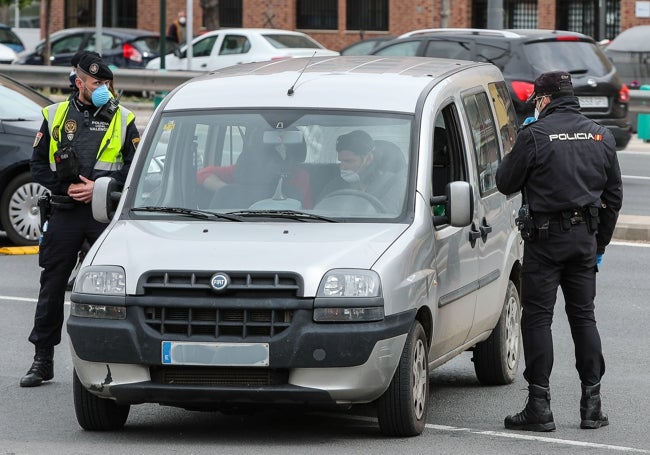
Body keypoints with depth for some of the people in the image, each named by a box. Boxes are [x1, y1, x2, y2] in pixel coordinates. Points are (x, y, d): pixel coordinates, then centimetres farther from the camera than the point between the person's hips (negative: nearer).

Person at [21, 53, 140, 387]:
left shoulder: (122, 119, 5)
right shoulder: (55, 116, 8)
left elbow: (136, 167, 0)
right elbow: (38, 165, 8)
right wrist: (66, 188, -7)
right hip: (64, 213, 1)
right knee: (52, 285, 3)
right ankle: (42, 360, 10)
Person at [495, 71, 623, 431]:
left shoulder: (535, 135, -10)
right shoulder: (600, 136, 8)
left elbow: (505, 183, -3)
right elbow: (614, 195, 14)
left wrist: (517, 152, 13)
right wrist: (600, 242, 22)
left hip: (546, 238, -5)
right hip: (585, 237, 5)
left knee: (537, 318, -1)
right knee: (583, 316, 12)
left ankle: (540, 407, -4)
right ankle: (592, 405, 10)